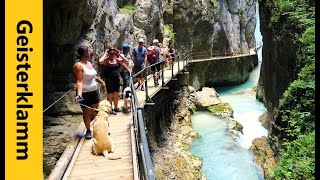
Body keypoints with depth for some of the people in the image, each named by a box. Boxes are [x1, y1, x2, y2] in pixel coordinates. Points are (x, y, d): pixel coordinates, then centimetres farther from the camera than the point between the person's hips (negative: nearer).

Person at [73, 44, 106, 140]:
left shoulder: (89, 63, 8)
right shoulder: (78, 65, -17)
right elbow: (79, 81, -25)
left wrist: (101, 81, 30)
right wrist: (79, 94, -36)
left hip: (94, 91, 7)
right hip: (85, 93, -7)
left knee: (95, 111, 14)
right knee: (87, 113, 6)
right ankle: (88, 131, 21)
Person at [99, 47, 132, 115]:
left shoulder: (117, 60, 7)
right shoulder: (106, 60, -8)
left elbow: (125, 60, 2)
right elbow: (100, 61, -29)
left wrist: (119, 54, -2)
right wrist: (105, 54, -17)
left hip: (117, 79, 5)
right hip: (109, 79, -5)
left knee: (116, 94, 13)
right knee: (110, 95, 3)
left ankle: (115, 108, 27)